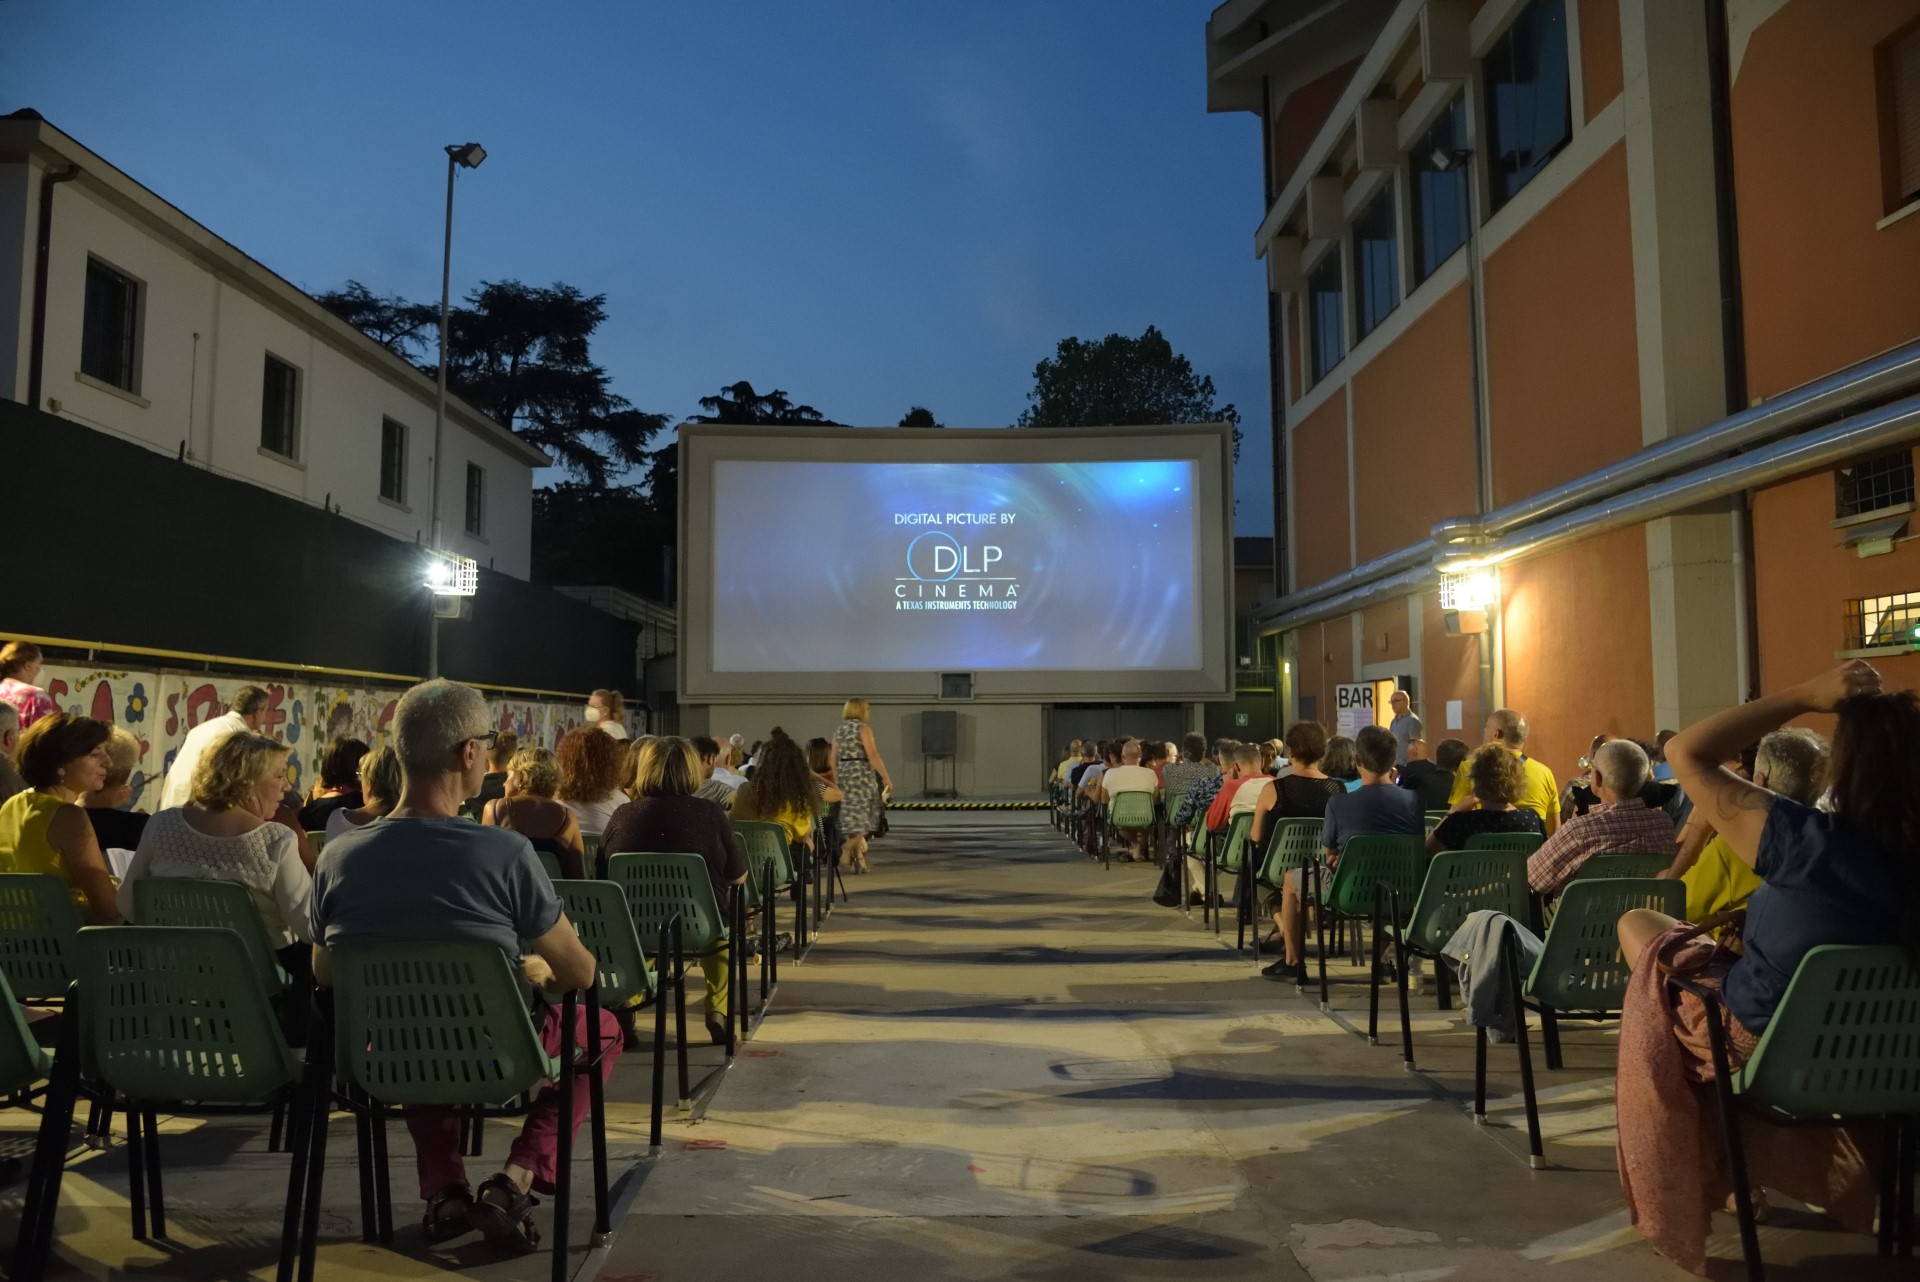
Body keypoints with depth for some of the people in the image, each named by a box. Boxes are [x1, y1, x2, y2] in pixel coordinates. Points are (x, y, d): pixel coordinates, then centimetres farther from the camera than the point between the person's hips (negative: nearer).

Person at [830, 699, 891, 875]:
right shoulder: (863, 728, -7)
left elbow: (834, 758, 12)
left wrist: (836, 780, 18)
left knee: (852, 816, 11)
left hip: (843, 773, 7)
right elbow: (872, 755, -15)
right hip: (861, 773, -7)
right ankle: (846, 849, -18)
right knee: (863, 815, 0)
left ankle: (859, 859, 14)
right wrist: (886, 777, -13)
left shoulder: (839, 729, 12)